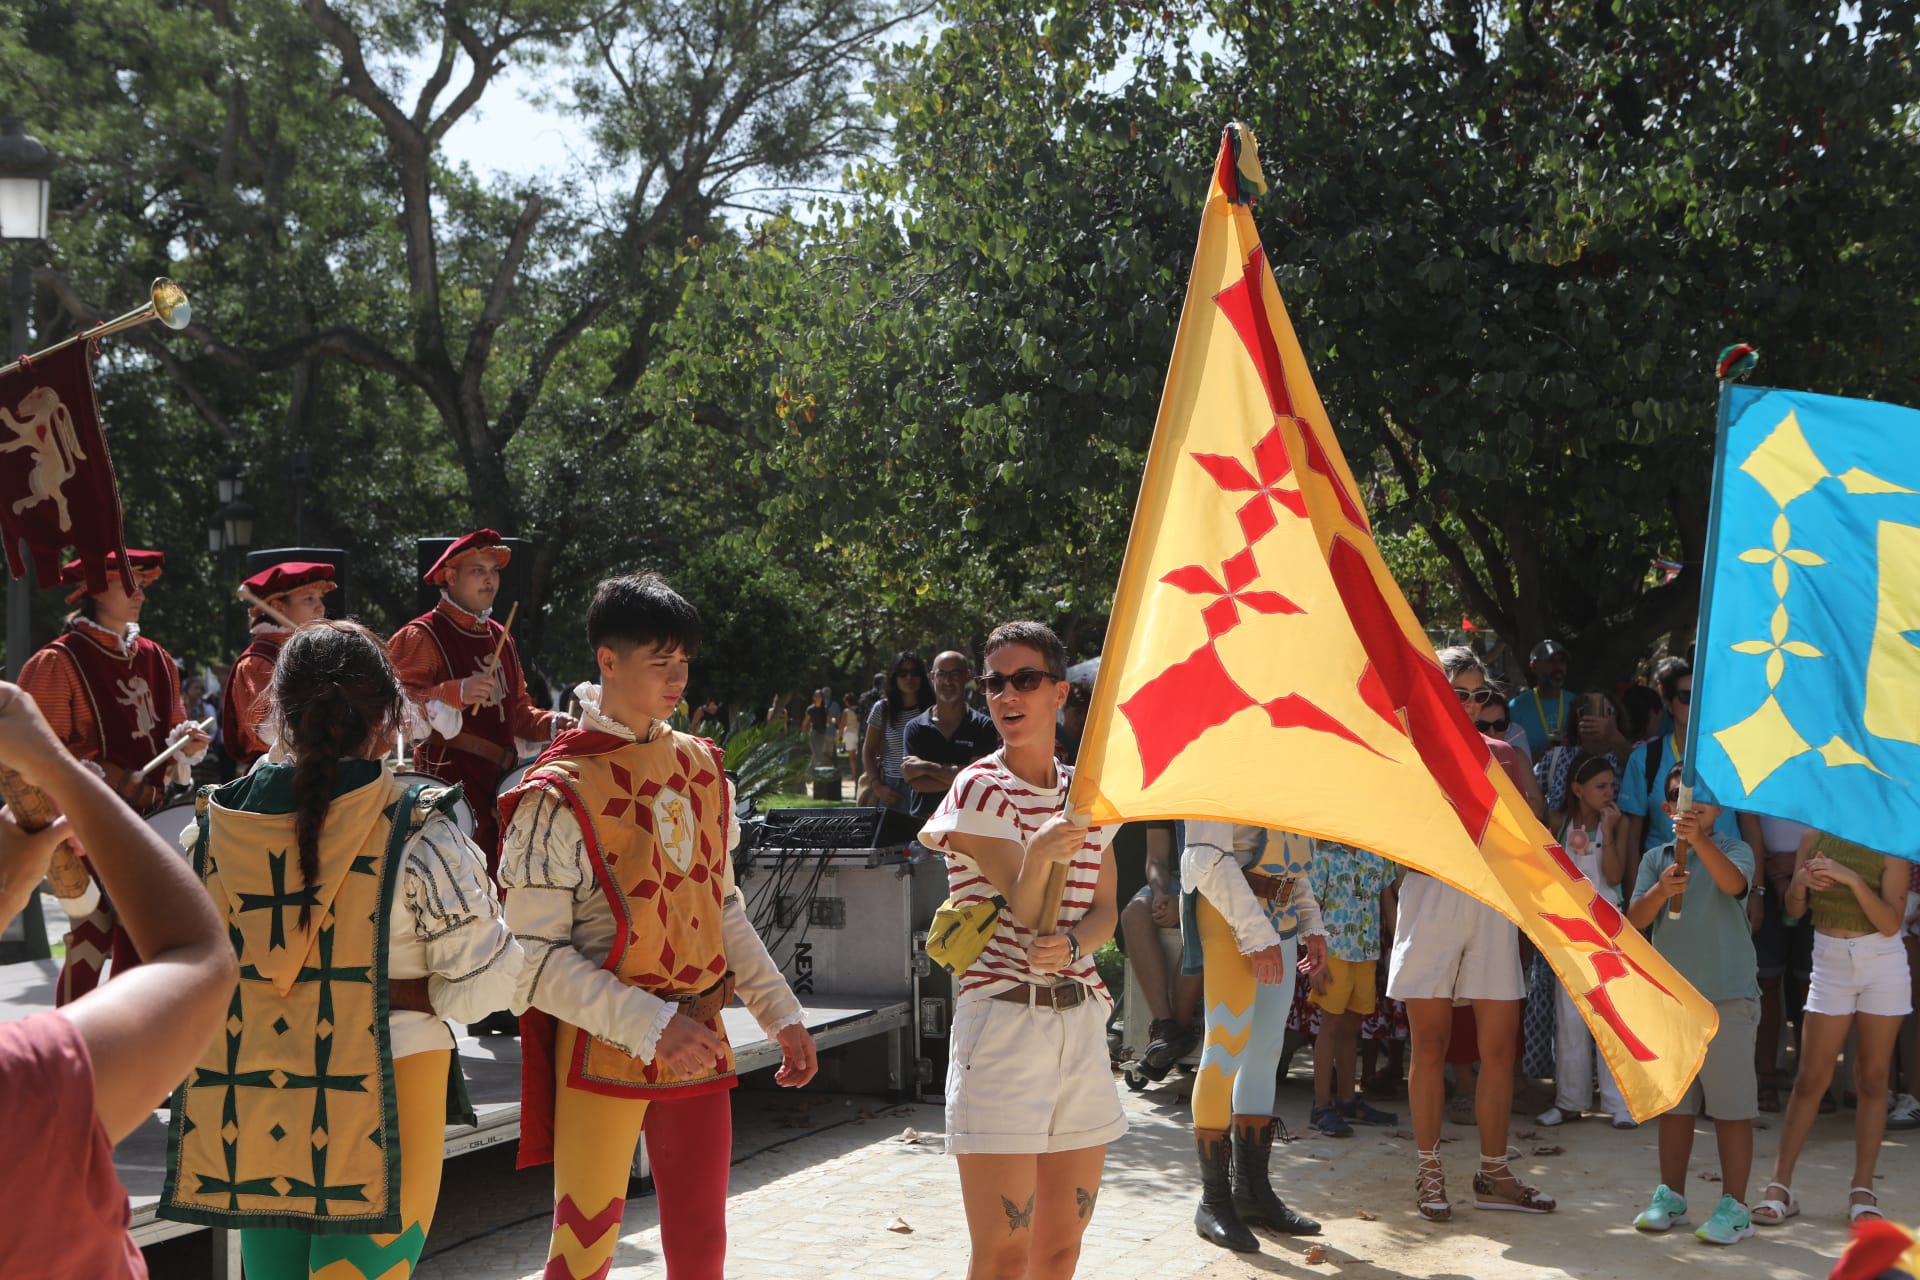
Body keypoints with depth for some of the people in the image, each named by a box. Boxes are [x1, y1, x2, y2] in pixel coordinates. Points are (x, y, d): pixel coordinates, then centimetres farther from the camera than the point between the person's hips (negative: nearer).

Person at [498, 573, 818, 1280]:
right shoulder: (561, 794, -12)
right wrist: (651, 1027, -21)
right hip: (602, 1050, -6)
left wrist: (782, 1013, 10)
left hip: (697, 1044, 6)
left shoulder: (701, 766, 8)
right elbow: (534, 956, -14)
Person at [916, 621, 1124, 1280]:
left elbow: (1104, 909, 9)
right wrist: (1040, 856, -38)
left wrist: (1070, 942, -14)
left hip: (1080, 1018, 6)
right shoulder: (979, 791, -7)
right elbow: (1029, 912, -15)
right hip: (1001, 1019, -6)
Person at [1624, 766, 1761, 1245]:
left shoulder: (1734, 850, 0)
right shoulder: (1656, 859, 9)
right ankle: (1671, 1196, 23)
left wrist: (1699, 840, -37)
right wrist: (1661, 889, -23)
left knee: (1731, 1106, -1)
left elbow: (1733, 883, -22)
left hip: (1727, 995, -4)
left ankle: (1734, 1206, 5)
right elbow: (1635, 919, -3)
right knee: (1674, 1103, 13)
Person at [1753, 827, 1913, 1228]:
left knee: (1873, 1078, 3)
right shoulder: (1815, 837, 0)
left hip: (1882, 962, -1)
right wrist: (1801, 882, -16)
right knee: (1811, 1079, 0)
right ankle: (1780, 1185, 3)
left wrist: (1852, 878, -26)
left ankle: (1863, 1190, 8)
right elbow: (1795, 910, 5)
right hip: (1830, 963, 1)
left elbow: (1890, 922, -15)